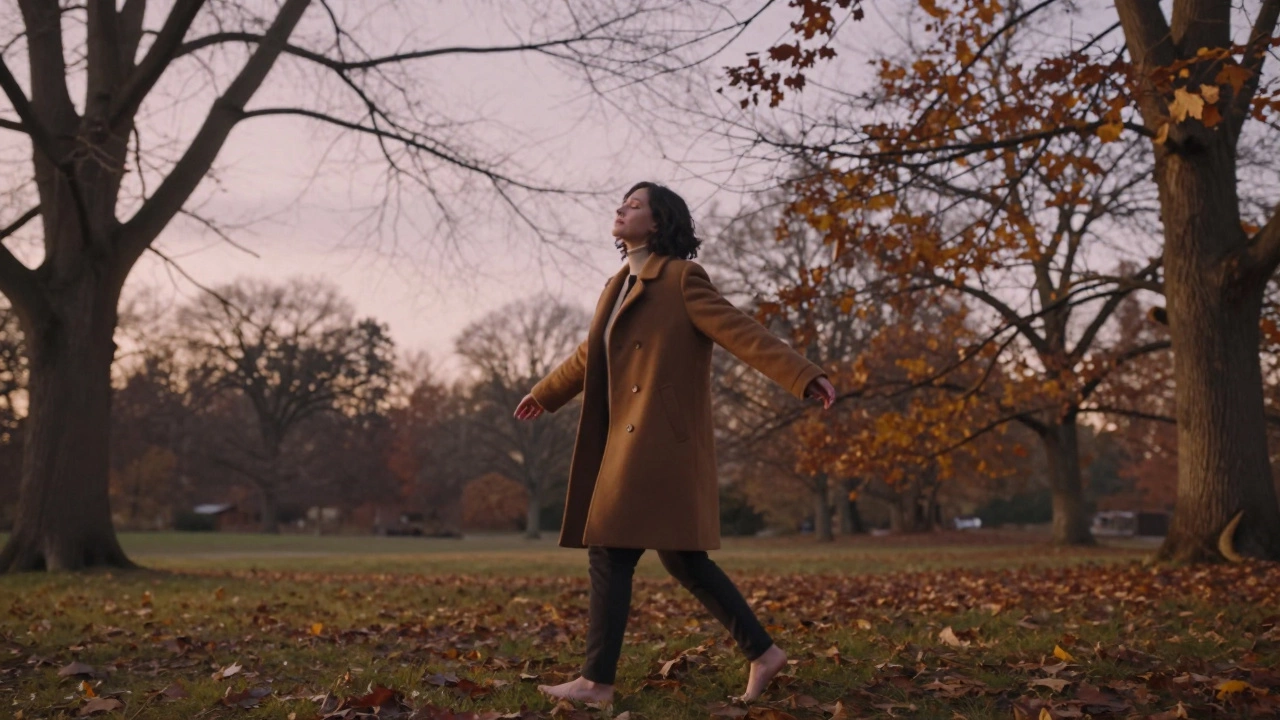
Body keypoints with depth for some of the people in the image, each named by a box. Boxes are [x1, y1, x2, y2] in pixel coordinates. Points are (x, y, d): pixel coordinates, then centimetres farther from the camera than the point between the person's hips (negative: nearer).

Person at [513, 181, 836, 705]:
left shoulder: (682, 278, -6)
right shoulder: (618, 286, 17)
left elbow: (739, 331, -13)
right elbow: (592, 353, 31)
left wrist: (804, 377, -23)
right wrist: (544, 393, 44)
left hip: (660, 441, -8)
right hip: (628, 440, 8)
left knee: (611, 554, -6)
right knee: (681, 558, 10)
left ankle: (598, 682, 3)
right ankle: (762, 652, 20)